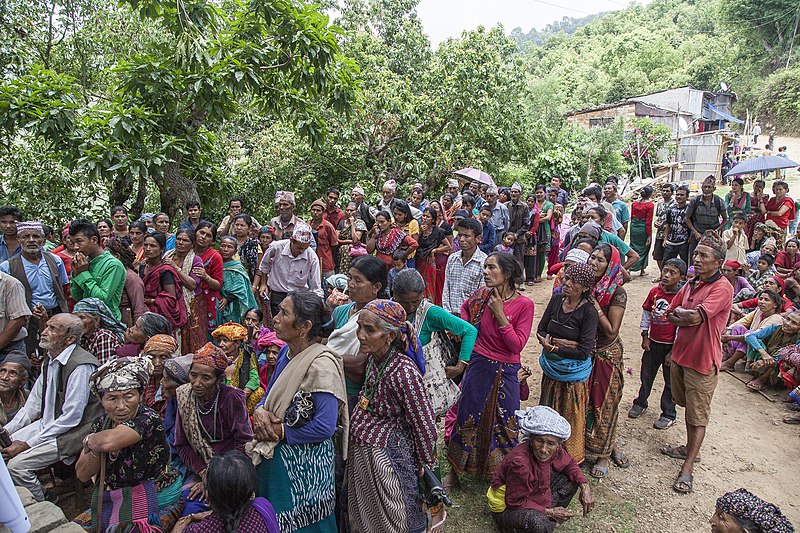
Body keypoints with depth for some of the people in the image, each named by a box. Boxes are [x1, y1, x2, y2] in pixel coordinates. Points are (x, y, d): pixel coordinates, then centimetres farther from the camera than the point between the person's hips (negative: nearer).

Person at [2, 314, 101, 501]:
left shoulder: (81, 366, -23)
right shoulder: (50, 361, 7)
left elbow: (71, 418, -21)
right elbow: (32, 405, 14)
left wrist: (28, 443, -17)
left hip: (74, 432, -9)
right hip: (47, 424, 9)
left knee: (17, 465, -17)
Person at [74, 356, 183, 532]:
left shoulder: (148, 419, -20)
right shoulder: (101, 423, 1)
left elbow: (108, 441, -35)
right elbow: (82, 475, 0)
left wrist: (90, 440, -14)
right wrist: (96, 449, -18)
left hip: (155, 502, -6)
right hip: (115, 502, 6)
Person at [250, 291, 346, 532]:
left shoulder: (321, 364, -24)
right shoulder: (286, 352, 1)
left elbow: (324, 427, -26)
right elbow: (270, 395, 13)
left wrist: (281, 432, -16)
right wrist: (260, 411, -9)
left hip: (304, 465, -7)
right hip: (276, 457, 8)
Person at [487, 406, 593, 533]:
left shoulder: (555, 450, -16)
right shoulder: (519, 462, -37)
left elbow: (569, 465, 7)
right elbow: (516, 502, -26)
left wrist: (585, 487, -9)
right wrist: (549, 512, -20)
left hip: (534, 495, 8)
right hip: (507, 507, -8)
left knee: (571, 480, -1)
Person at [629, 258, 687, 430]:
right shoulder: (655, 292, -3)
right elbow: (646, 314, 8)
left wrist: (674, 350, -12)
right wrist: (645, 336, 4)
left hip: (671, 346, -4)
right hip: (653, 343, 4)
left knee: (671, 381, 10)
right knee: (646, 375, 19)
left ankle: (668, 414, 25)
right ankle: (641, 403, 39)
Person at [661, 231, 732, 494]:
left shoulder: (722, 288, -18)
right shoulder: (690, 284, 7)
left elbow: (694, 317, -27)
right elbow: (670, 316, 7)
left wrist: (680, 312, -6)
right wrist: (689, 318, -13)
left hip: (703, 361, -8)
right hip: (681, 354, 8)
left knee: (698, 416, 3)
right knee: (689, 407, 23)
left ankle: (687, 468, 11)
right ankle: (690, 448, 40)